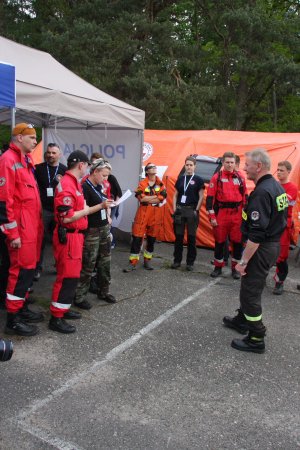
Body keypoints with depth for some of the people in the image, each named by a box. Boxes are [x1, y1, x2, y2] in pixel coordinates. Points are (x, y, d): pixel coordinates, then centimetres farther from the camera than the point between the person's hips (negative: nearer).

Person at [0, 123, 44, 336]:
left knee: (29, 267, 15)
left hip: (32, 225, 9)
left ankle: (22, 307, 28)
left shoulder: (26, 160, 16)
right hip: (21, 227, -9)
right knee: (21, 269, -5)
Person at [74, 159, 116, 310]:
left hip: (104, 228, 9)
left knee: (105, 262, 14)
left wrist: (107, 206, 7)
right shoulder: (84, 187, -14)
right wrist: (101, 206, -25)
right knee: (88, 265, -4)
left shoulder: (99, 187, 12)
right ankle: (79, 297, 6)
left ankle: (103, 291, 27)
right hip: (91, 231, -8)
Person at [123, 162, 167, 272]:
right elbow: (141, 198, -17)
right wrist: (155, 197, -9)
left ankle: (147, 261, 23)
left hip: (156, 214, 3)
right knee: (137, 237, -5)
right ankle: (133, 262, 0)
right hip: (143, 213, -3)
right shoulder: (142, 183, -1)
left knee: (151, 238, 10)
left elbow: (162, 198, -8)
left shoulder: (161, 184, 7)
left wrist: (147, 198, -11)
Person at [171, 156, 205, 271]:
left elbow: (201, 197, -2)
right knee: (178, 236, 6)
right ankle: (177, 260, 15)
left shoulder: (198, 180, 2)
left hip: (192, 210, -3)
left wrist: (196, 211, -9)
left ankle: (190, 262, 9)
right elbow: (175, 195, 14)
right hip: (180, 210, 3)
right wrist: (174, 209, 4)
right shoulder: (180, 179, 12)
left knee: (191, 237, 1)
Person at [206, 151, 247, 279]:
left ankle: (235, 268, 19)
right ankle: (218, 267, 21)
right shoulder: (217, 177, -2)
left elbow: (245, 197, 12)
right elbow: (210, 198, -4)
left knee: (237, 241, 5)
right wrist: (212, 216, -9)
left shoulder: (240, 178, 6)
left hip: (237, 214, 2)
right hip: (221, 213, -2)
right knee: (219, 241, 7)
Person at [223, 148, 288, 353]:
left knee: (251, 292, 1)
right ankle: (242, 320, 40)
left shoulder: (262, 192, -24)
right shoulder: (277, 187, 7)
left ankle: (256, 339, 11)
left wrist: (243, 261, -21)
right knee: (250, 285, 23)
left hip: (261, 249, -10)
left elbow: (256, 234, -27)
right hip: (274, 244, 10)